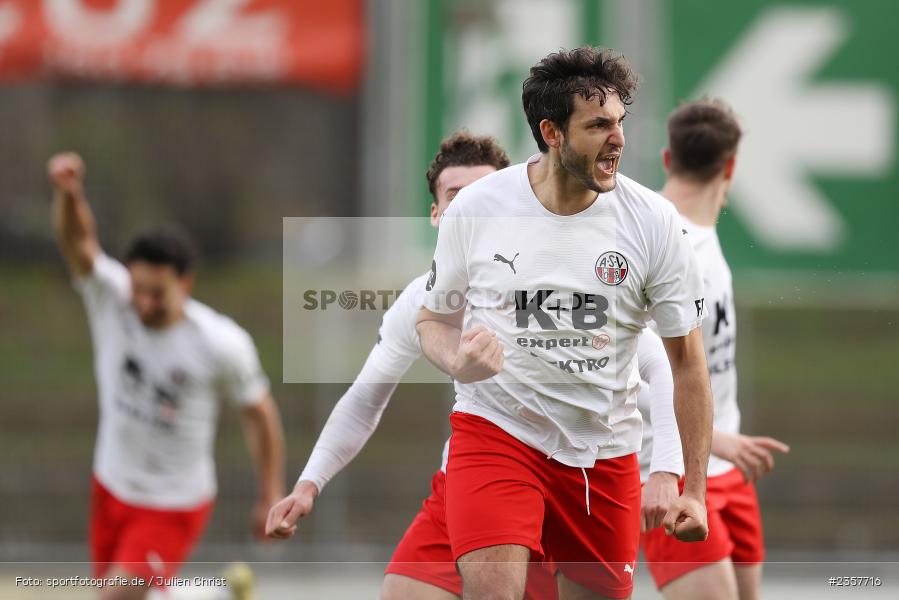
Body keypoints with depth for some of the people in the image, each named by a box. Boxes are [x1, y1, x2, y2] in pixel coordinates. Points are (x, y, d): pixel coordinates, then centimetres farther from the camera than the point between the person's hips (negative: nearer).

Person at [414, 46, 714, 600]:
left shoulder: (654, 221, -6)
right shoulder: (474, 210, -6)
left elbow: (687, 358, 1)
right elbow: (436, 318, 10)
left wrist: (695, 490, -2)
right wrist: (457, 361, -15)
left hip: (604, 448, 2)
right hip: (497, 426, -2)